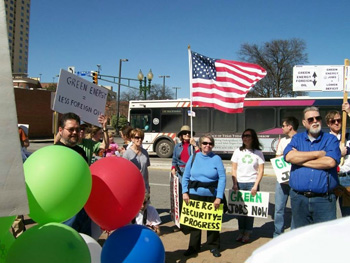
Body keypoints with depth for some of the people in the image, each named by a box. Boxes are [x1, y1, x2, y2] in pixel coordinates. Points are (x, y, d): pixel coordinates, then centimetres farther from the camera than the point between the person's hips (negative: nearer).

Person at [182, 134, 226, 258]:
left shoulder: (216, 159, -4)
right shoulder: (193, 157, 3)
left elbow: (222, 178, -9)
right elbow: (186, 176, 5)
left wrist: (219, 197, -14)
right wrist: (185, 192, -5)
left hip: (212, 197, -2)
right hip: (194, 195, 2)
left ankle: (214, 247, 28)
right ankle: (193, 247, 26)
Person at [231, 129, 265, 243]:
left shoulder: (258, 152, 4)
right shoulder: (238, 151, 8)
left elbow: (261, 171, 1)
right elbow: (234, 169, 7)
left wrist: (255, 186, -8)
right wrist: (235, 184, -3)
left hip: (252, 184, -1)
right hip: (239, 183, 1)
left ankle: (247, 233, 10)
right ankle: (241, 232, 13)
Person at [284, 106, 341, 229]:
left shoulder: (331, 139, 4)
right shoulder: (297, 138, 11)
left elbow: (331, 162, -14)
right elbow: (289, 156, -9)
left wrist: (300, 159, -8)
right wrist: (318, 154, -7)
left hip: (324, 200, -2)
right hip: (299, 199, 2)